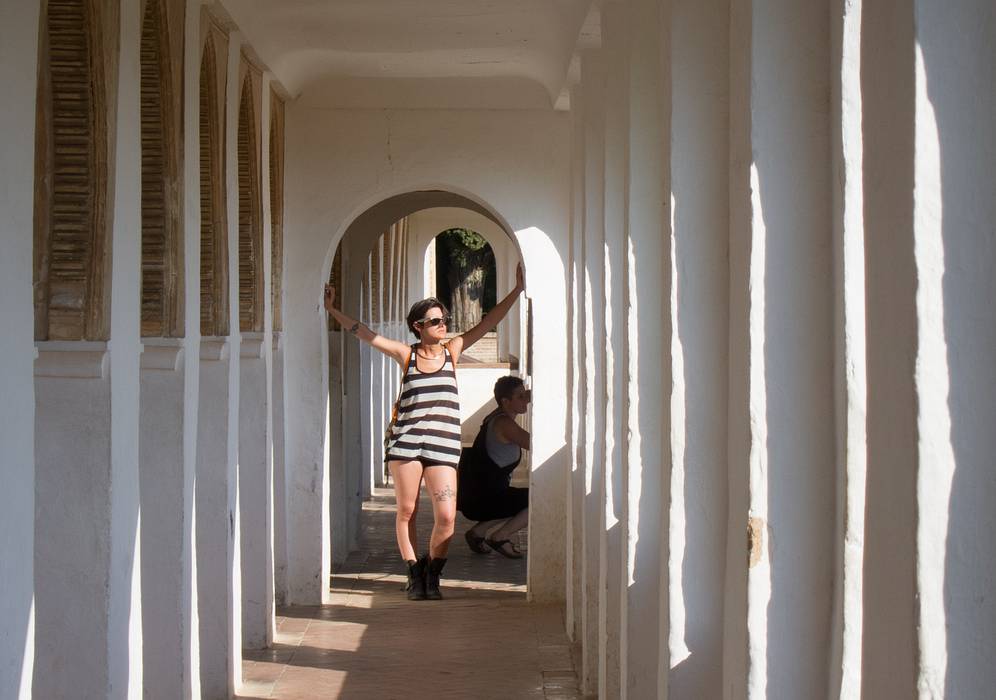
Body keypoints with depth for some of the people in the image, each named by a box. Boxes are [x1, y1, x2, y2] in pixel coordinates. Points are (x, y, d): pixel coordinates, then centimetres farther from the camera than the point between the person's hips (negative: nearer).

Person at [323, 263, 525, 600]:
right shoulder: (406, 355, 6)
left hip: (442, 445, 0)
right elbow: (363, 332, 8)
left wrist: (517, 291, 6)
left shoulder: (452, 350, 9)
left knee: (446, 516, -8)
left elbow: (489, 322, 9)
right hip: (405, 442, 0)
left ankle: (432, 576, 11)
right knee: (406, 511, 2)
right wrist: (332, 309, 6)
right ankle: (414, 575, 16)